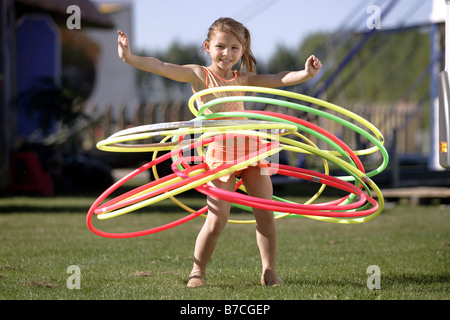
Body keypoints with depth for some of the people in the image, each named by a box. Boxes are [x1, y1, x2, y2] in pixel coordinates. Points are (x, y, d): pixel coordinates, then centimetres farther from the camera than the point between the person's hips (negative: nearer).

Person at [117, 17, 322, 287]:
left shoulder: (242, 79, 9)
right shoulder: (199, 75, -1)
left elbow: (276, 80, 1)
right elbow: (162, 67, -11)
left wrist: (305, 74, -16)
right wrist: (130, 58, -25)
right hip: (220, 153, -4)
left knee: (266, 214, 2)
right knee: (217, 220, -8)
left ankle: (269, 271, 12)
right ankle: (198, 271, 9)